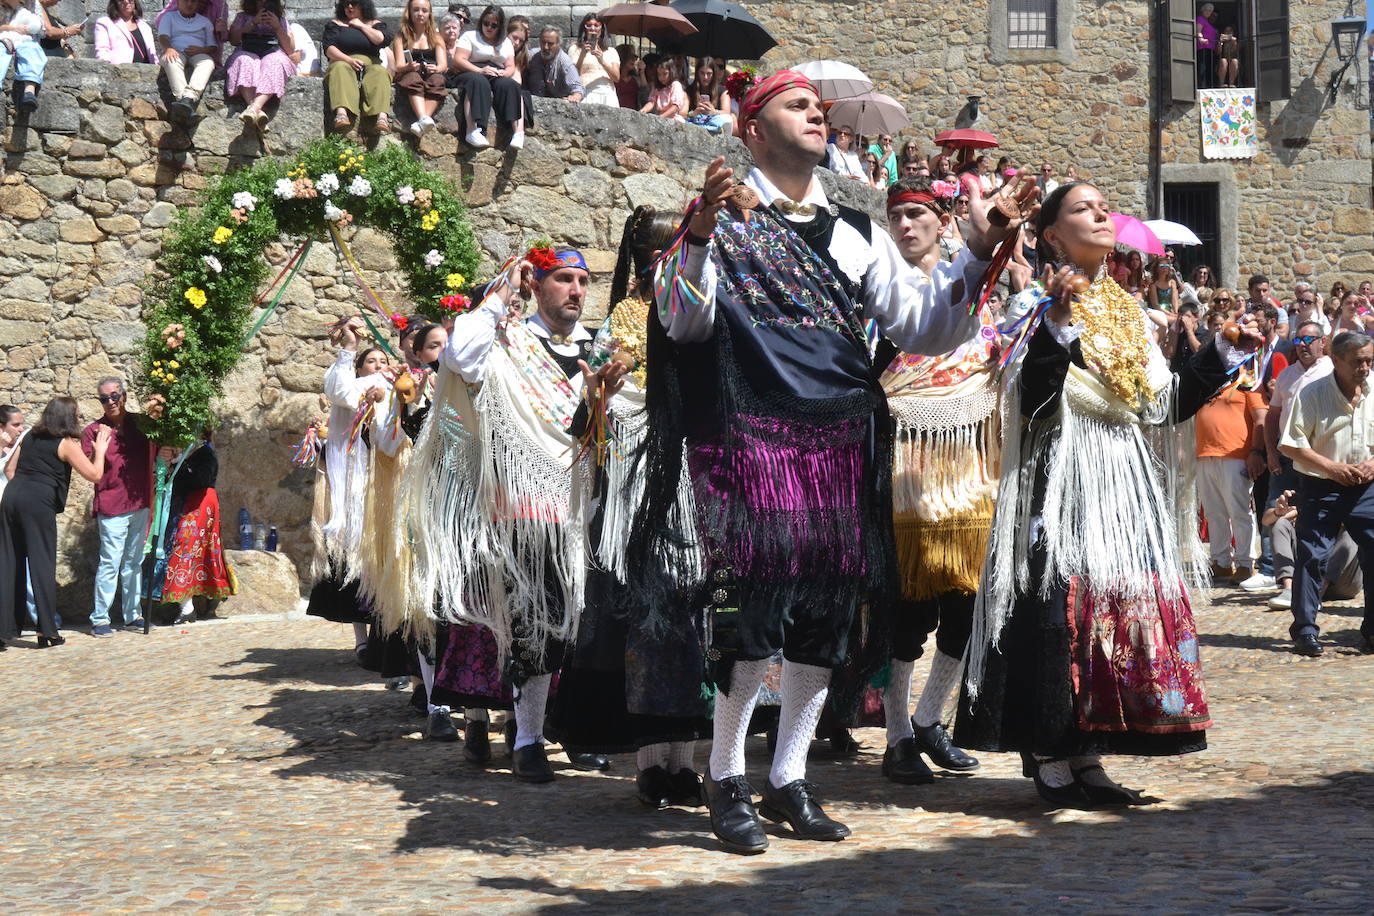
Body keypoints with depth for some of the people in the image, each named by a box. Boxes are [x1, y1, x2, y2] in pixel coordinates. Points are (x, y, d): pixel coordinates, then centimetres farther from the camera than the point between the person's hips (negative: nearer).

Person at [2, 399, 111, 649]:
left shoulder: (30, 437, 17)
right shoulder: (66, 444, -1)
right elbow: (95, 475, -4)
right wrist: (100, 450, 10)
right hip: (38, 502, -6)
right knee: (42, 565, -1)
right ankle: (46, 631, -1)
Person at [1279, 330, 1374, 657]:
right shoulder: (1312, 394, -10)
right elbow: (1291, 444, -12)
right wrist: (1332, 468, -18)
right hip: (1320, 487, -3)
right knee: (1312, 556, -3)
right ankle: (1304, 630, 5)